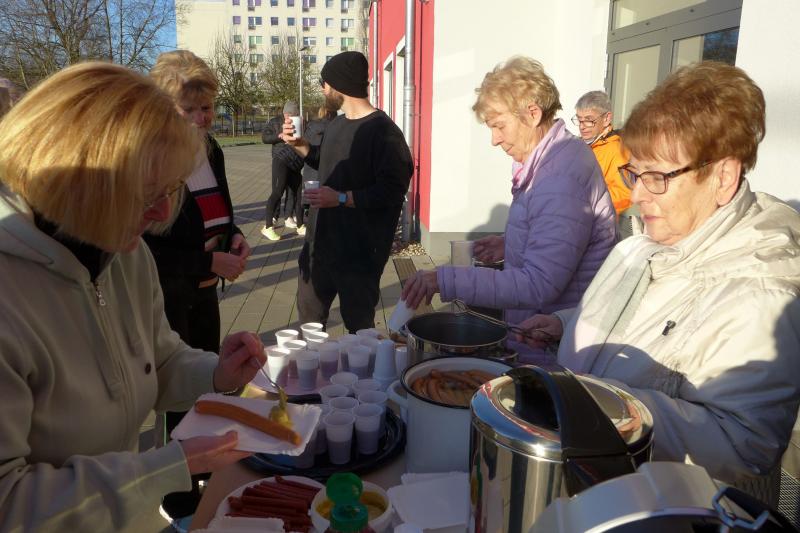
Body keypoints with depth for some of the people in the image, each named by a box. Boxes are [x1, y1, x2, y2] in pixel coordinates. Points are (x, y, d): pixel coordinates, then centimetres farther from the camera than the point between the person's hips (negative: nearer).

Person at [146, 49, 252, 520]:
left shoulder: (212, 151, 5)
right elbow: (145, 247, -20)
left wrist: (235, 236, -1)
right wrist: (211, 262, -22)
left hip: (204, 291, 8)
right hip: (167, 299, -7)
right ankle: (182, 502, 26)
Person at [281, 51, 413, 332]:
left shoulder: (383, 131, -19)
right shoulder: (336, 125, 11)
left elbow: (392, 191, -26)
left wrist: (341, 198, -24)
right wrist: (300, 145, 11)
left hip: (359, 252, -9)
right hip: (320, 241, 9)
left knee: (359, 325, 8)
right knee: (308, 315, 22)